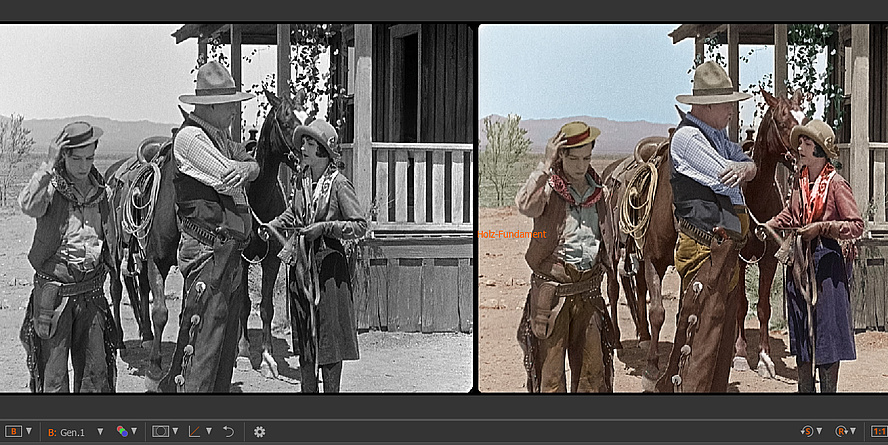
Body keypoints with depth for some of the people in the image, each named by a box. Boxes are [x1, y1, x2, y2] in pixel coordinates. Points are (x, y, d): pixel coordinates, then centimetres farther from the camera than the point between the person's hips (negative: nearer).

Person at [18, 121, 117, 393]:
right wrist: (49, 165, -31)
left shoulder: (99, 189, 7)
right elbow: (28, 205, -31)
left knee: (96, 371, 7)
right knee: (53, 372, 1)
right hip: (53, 290, -4)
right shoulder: (50, 186, -8)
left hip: (91, 291, 4)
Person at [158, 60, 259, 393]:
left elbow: (253, 165, 10)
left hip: (230, 252, 10)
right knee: (203, 338, -10)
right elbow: (228, 179, -18)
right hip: (207, 249, -10)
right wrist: (236, 171, 5)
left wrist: (244, 169, -13)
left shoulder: (220, 136, 18)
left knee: (227, 342, 15)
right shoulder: (189, 137, -12)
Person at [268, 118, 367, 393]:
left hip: (328, 263, -6)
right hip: (300, 263, 6)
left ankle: (331, 389, 8)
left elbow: (361, 226, -13)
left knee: (328, 333, 0)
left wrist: (324, 228, -18)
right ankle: (308, 388, 21)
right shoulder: (301, 180, 7)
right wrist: (270, 227, 10)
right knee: (303, 334, 11)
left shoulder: (338, 184, -11)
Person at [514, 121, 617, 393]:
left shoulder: (598, 191, 8)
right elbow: (525, 205, -32)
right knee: (550, 365, 1)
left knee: (593, 368, 10)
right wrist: (546, 165, -31)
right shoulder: (548, 188, -8)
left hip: (588, 290, 5)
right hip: (551, 290, -5)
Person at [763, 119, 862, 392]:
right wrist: (766, 228, 10)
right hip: (799, 262, 7)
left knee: (827, 333, 0)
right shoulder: (800, 181, 9)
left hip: (826, 262, -7)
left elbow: (857, 226, -13)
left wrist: (821, 228, -19)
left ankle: (828, 389, 7)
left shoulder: (835, 184, -10)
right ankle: (805, 389, 21)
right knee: (800, 335, 11)